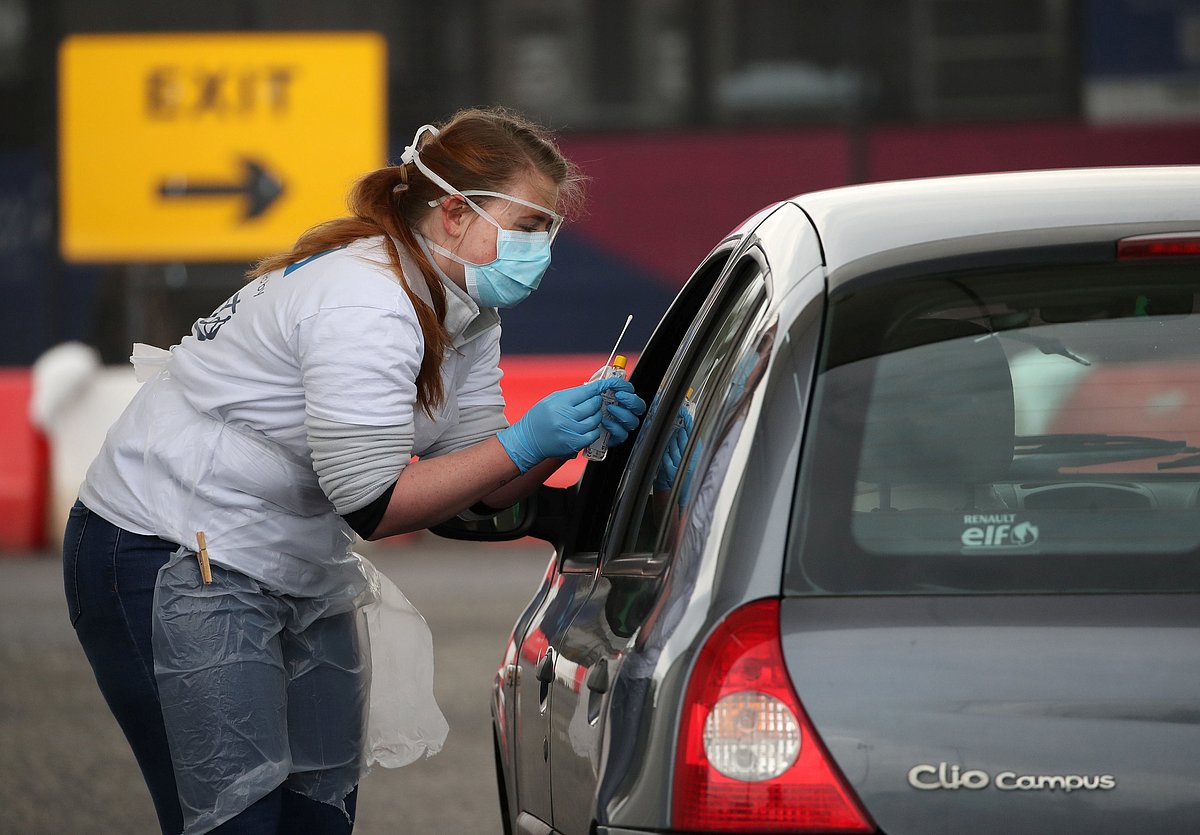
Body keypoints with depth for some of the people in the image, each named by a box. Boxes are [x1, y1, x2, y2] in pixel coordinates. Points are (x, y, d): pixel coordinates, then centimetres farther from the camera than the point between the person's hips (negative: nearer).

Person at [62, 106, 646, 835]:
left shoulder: (466, 317, 5)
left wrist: (570, 437, -14)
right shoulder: (364, 306, -25)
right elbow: (375, 504, -24)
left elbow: (476, 491, 3)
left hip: (296, 572, 10)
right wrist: (526, 443, -24)